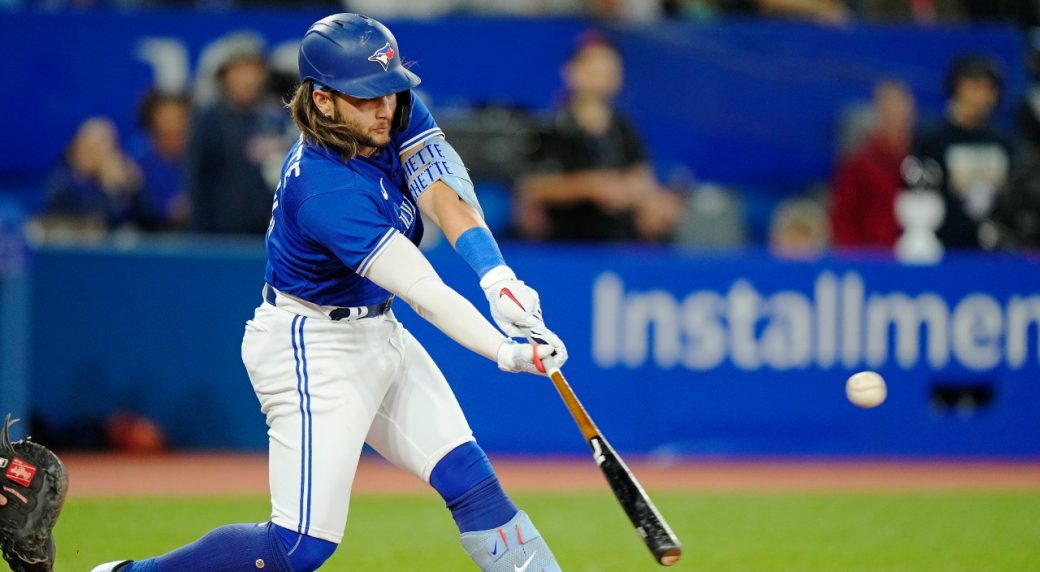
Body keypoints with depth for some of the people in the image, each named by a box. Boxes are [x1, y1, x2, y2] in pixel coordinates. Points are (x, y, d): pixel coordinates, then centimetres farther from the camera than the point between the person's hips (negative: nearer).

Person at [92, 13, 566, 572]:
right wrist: (505, 353, -43)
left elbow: (445, 196, -17)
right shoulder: (327, 189, -31)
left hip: (378, 335, 9)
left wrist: (496, 275, -35)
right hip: (313, 350, -9)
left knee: (471, 480, 2)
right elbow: (421, 290, -35)